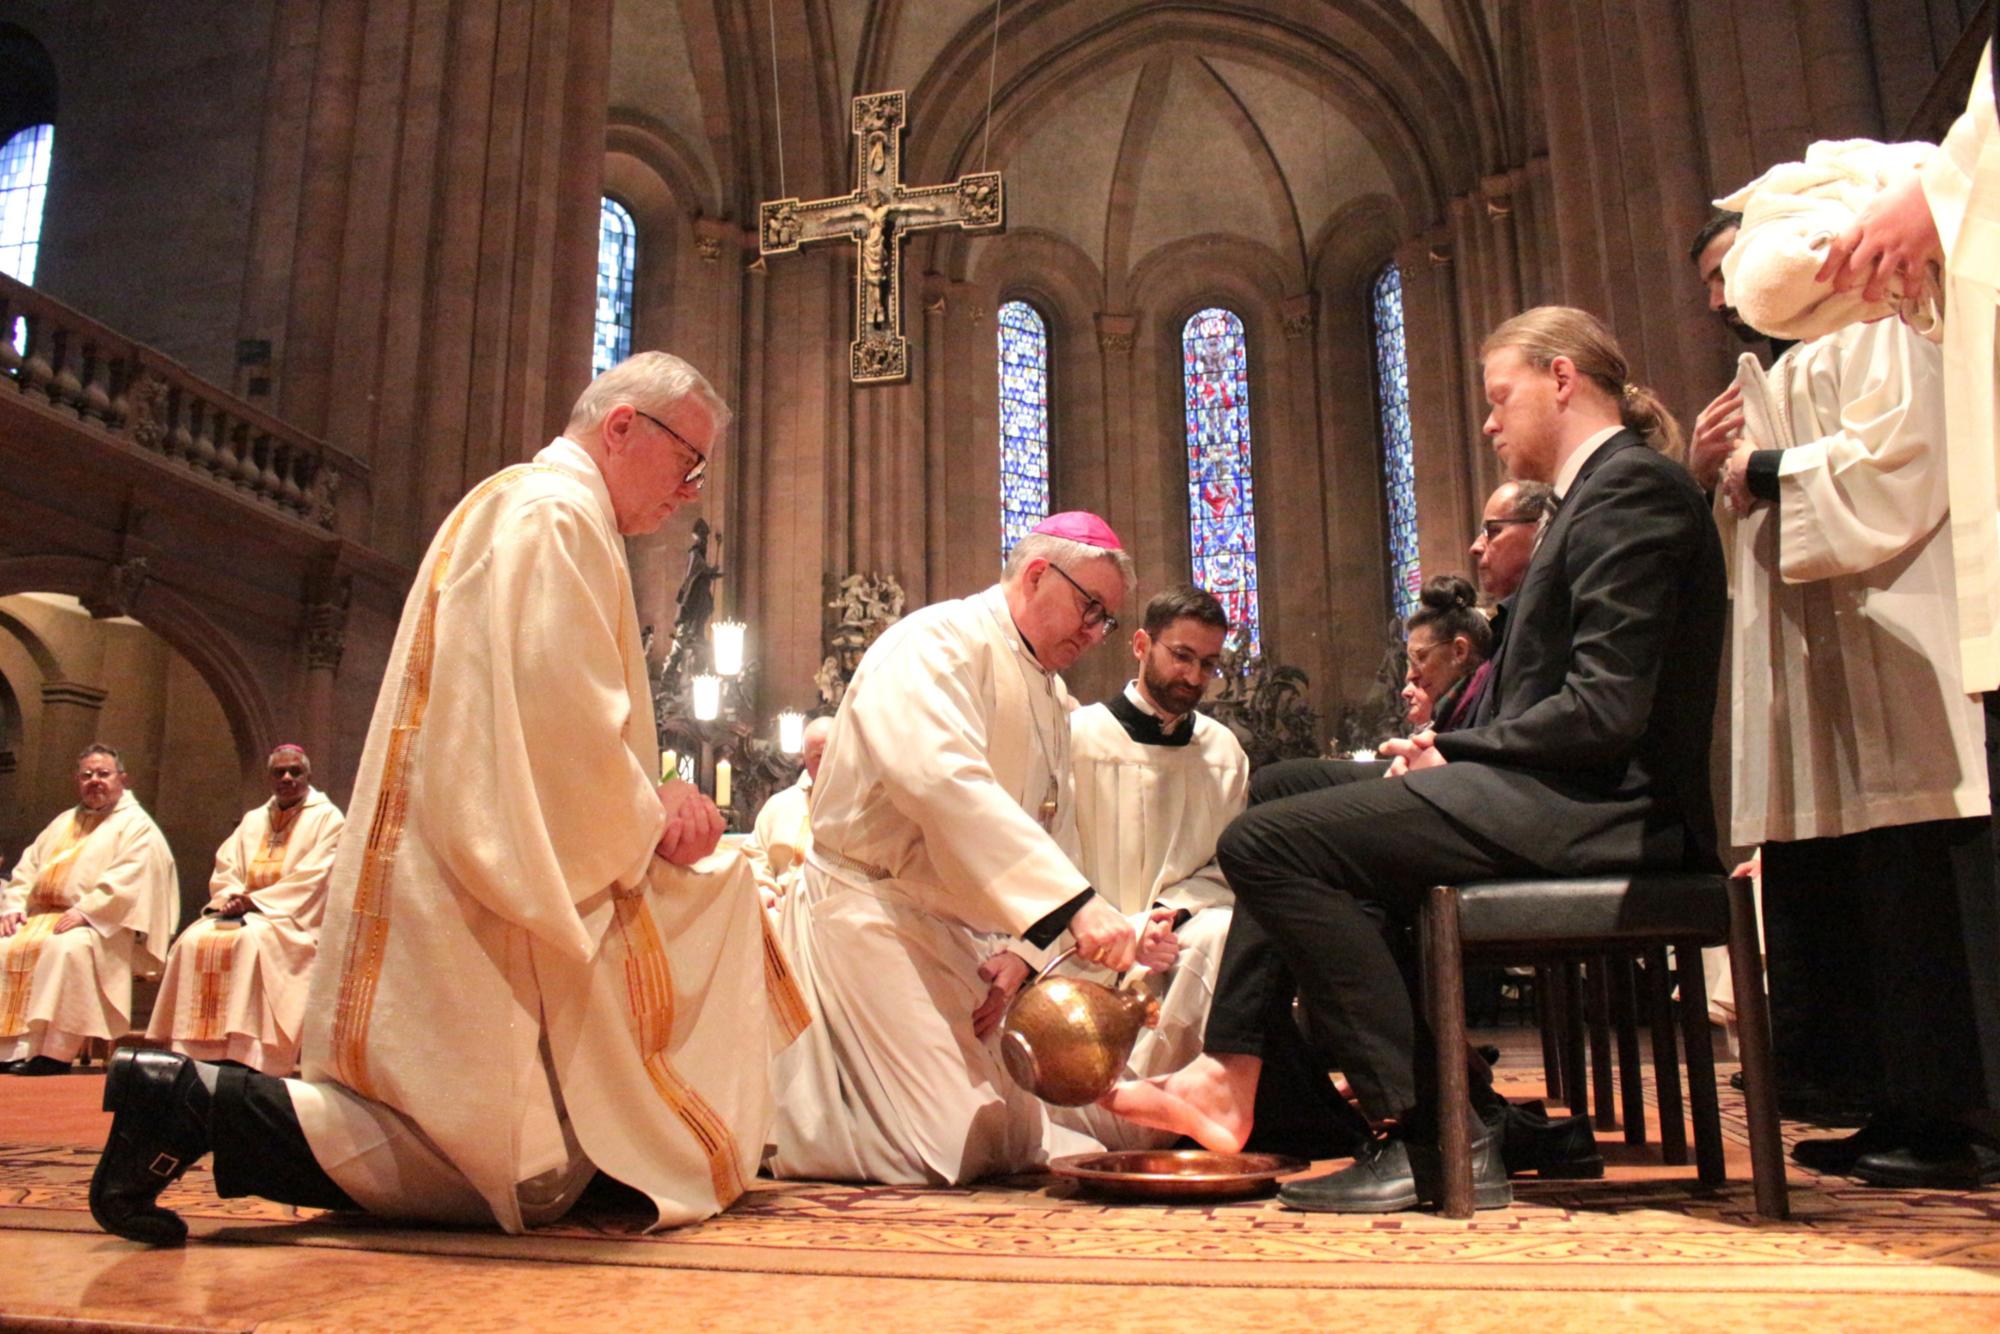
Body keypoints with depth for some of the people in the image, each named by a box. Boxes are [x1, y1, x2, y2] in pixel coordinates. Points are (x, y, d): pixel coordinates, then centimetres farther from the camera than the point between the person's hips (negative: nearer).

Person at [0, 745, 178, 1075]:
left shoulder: (136, 825, 3)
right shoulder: (64, 823, 26)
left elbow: (128, 880, -12)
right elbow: (28, 868, 20)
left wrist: (86, 911, -23)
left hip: (101, 925, -7)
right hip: (40, 916, 7)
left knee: (67, 947, -36)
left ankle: (55, 1053, -33)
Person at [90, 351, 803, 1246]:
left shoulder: (518, 509, 23)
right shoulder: (554, 512, -10)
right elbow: (560, 725, -21)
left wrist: (647, 802, 10)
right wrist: (647, 822, -5)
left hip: (464, 881, 11)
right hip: (484, 897, -11)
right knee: (531, 1172, -6)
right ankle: (200, 1101, -8)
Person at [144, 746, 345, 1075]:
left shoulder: (327, 818, 1)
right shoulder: (253, 820, 21)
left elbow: (311, 880, -11)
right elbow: (225, 869, 13)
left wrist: (255, 900, -17)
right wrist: (232, 898, -9)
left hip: (293, 917, -6)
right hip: (245, 912, 6)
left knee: (251, 941, -34)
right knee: (194, 940, -20)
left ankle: (245, 1055, -36)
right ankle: (195, 1052, -23)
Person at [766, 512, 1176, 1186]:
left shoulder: (1053, 702, 14)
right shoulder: (937, 642, -14)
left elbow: (1054, 836, 10)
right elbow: (942, 779, -33)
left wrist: (1022, 950, -7)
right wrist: (1076, 902, -38)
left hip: (961, 931, 9)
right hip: (870, 911, -9)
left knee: (1021, 1136, 11)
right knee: (955, 1149, -15)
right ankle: (768, 1116, 7)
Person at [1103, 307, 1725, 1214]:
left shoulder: (1629, 485, -10)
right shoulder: (1602, 489, 22)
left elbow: (1605, 710, -21)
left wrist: (1449, 753, -10)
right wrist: (1444, 752, 1)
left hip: (1597, 809, -11)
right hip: (1562, 796, 11)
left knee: (1266, 841, -18)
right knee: (1291, 789, 15)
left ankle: (1437, 1139, -15)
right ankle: (1228, 1081, 7)